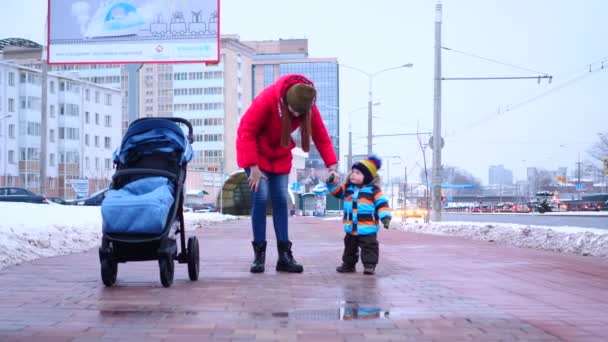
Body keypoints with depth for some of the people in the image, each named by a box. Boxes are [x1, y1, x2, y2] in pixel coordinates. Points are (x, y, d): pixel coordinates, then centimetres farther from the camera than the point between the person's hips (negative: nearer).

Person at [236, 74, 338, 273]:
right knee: (260, 198, -12)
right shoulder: (267, 99, -31)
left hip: (279, 154, 4)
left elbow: (320, 135, -10)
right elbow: (247, 131, -26)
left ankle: (284, 256, 1)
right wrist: (253, 167, -27)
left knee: (281, 200, 0)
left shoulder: (308, 107, -16)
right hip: (256, 151, -4)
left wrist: (331, 165, -20)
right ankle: (259, 254, -5)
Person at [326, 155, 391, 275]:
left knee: (369, 246, -5)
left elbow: (382, 204, -11)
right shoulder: (348, 188, 8)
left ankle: (370, 265, 0)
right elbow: (336, 191, 14)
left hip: (367, 228, -6)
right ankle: (348, 264, 28)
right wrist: (331, 182, -4)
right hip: (351, 228, 6)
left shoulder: (373, 190, -9)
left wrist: (385, 217, -22)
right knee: (350, 246, 17)